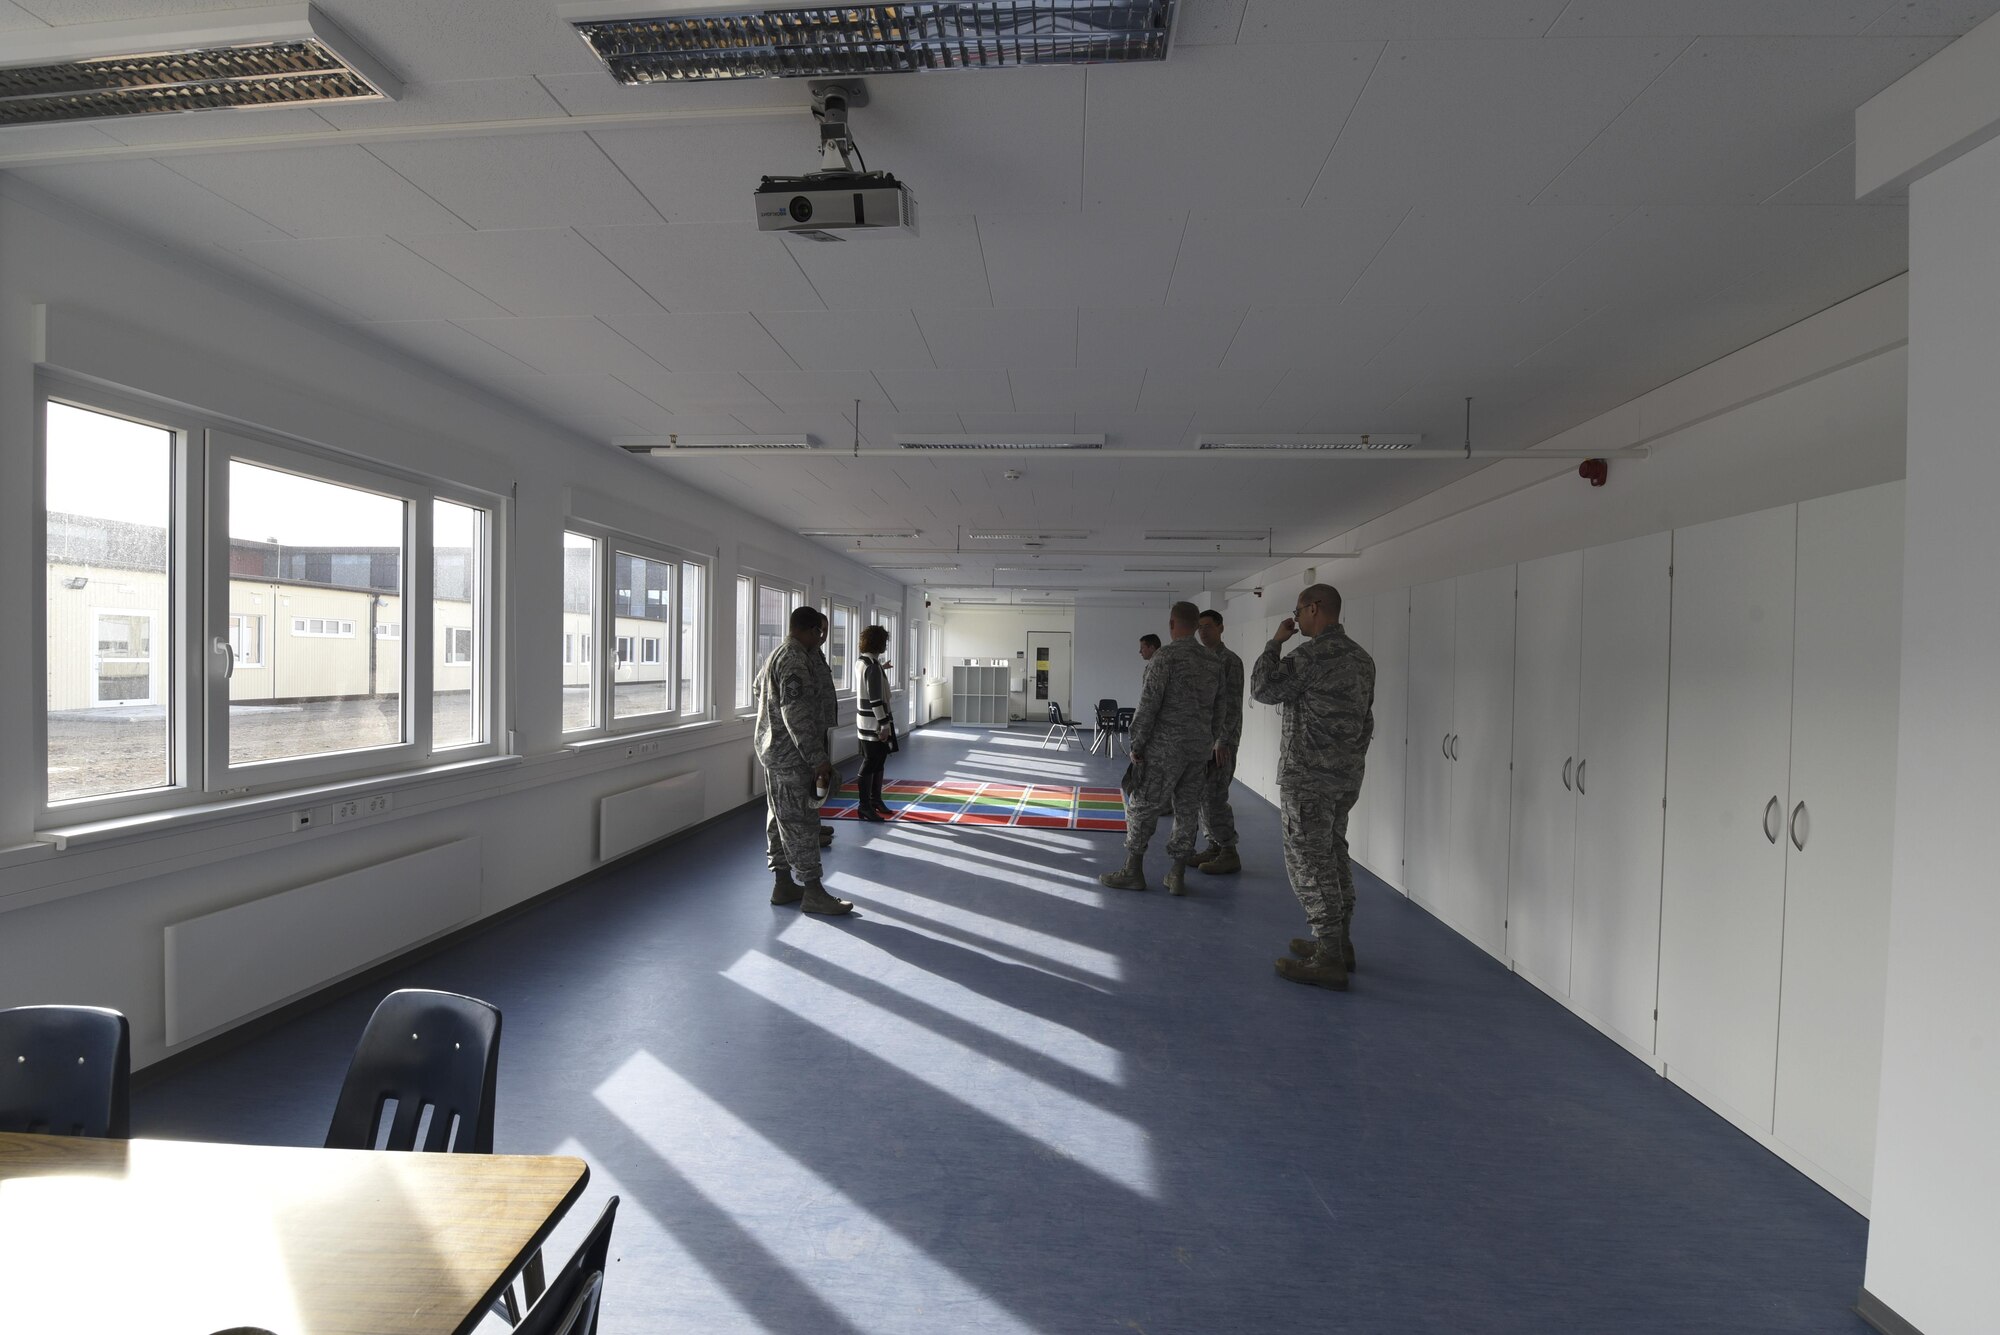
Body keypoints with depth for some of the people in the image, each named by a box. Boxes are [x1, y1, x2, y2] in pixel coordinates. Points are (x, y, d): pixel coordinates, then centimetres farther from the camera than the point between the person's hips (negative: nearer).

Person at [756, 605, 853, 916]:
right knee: (800, 821, -5)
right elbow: (796, 713, -26)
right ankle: (812, 892, 1)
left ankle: (783, 884, 23)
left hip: (776, 751, 11)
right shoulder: (794, 661, -19)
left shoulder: (778, 654, 14)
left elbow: (759, 686, 29)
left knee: (780, 820, 14)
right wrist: (818, 759, -26)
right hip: (791, 754, -11)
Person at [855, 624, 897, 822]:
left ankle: (875, 800, 28)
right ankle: (865, 807, 3)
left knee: (878, 761, 17)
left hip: (868, 720, 10)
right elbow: (875, 699, -22)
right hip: (873, 723, -10)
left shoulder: (863, 662, 11)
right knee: (870, 764, -3)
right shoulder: (872, 666, -18)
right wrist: (884, 724, -20)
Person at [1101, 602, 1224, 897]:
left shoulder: (1166, 655, -11)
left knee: (1143, 806, 4)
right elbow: (1218, 709, 13)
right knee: (1187, 809, 10)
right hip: (1199, 748, 6)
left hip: (1166, 746, -6)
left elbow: (1149, 704, -15)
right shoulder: (1214, 662, 9)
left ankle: (1133, 871, 10)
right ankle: (1178, 877, 14)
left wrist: (1136, 744, -8)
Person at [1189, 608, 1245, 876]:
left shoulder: (1230, 661, -11)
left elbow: (1233, 704, -16)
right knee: (1203, 794, 9)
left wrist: (1223, 742, -21)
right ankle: (1213, 847, 17)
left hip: (1221, 738, -8)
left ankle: (1229, 854, 0)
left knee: (1214, 796, -9)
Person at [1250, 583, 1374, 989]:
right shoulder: (1361, 657, 11)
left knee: (1308, 861, -3)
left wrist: (1276, 641, -2)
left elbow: (1263, 690, -10)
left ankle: (1328, 960, 0)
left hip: (1308, 776, -9)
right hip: (1347, 776, 9)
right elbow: (1365, 721, 16)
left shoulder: (1314, 654, -17)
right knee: (1333, 855, 17)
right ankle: (1340, 943, 26)